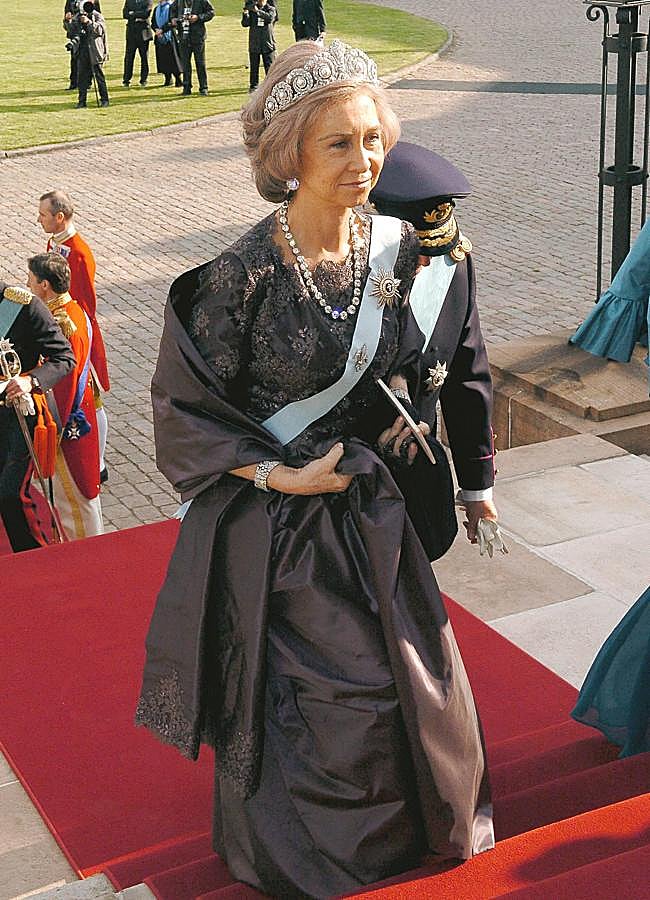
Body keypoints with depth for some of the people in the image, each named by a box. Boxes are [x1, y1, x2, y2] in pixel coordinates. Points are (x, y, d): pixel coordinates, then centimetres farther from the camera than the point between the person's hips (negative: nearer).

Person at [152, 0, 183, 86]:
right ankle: (168, 79, 13)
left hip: (170, 36, -6)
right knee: (162, 58, 5)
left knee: (173, 57, -7)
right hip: (159, 37, 6)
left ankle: (178, 79, -3)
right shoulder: (157, 9, 17)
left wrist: (162, 30, -17)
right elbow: (153, 22, 14)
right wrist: (156, 30, -6)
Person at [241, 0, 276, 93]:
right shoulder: (251, 10, 5)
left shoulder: (271, 9, 4)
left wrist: (258, 11, -22)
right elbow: (245, 24, 0)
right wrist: (245, 14, -17)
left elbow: (270, 17, -18)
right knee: (254, 67, 6)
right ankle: (253, 86, 15)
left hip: (268, 43, -1)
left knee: (269, 66, 2)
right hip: (254, 43, 1)